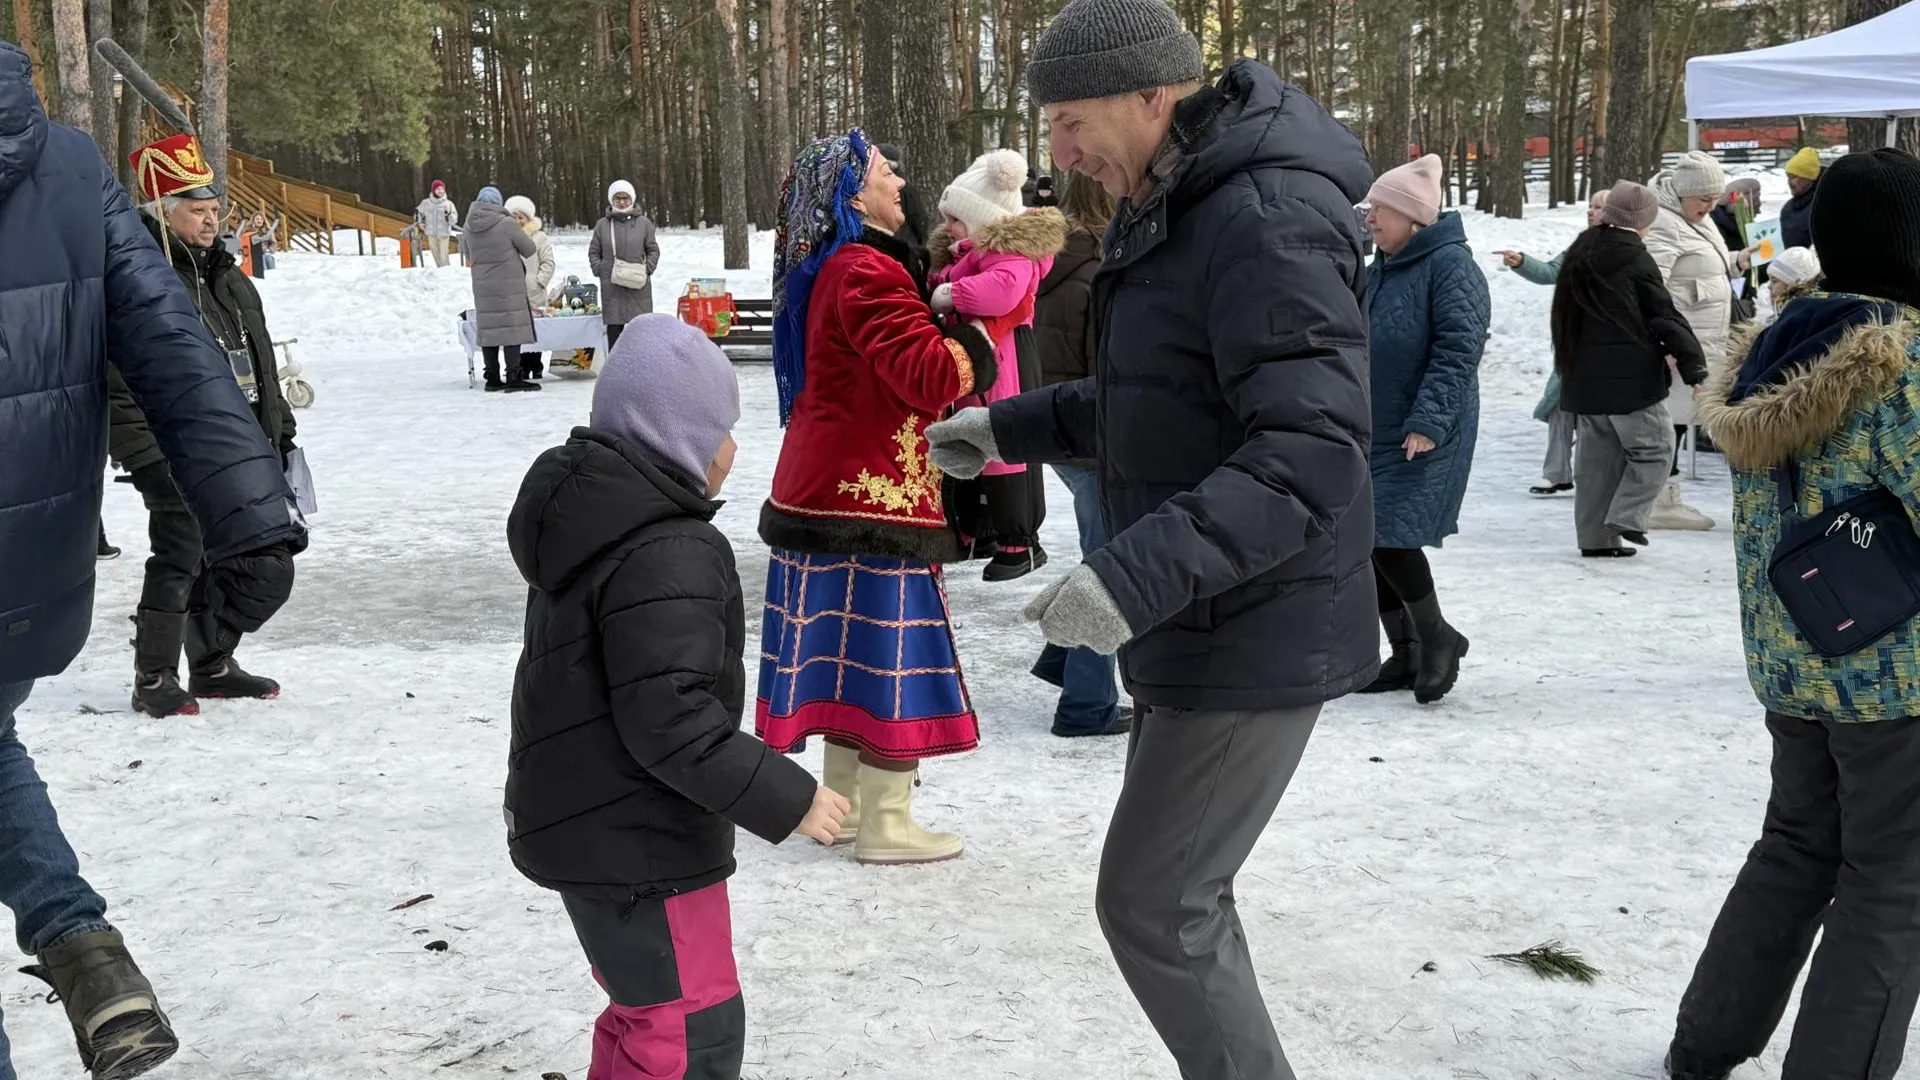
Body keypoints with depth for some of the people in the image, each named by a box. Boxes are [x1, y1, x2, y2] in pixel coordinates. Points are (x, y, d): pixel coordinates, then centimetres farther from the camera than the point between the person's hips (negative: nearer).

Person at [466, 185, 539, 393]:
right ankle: (513, 377, -7)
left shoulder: (470, 228, 3)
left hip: (482, 288, 6)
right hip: (509, 287, -6)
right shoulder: (507, 224, -14)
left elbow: (465, 250, 20)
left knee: (488, 328, 10)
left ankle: (492, 377, 13)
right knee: (512, 327, -3)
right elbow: (529, 250, -4)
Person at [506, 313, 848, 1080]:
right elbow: (672, 723, -27)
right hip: (633, 842, -10)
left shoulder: (593, 518, 7)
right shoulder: (666, 555, -25)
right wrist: (787, 799, -20)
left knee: (646, 1009, 25)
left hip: (586, 821, 10)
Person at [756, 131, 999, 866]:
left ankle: (844, 801, 24)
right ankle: (886, 825, 3)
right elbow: (930, 376, -25)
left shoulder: (826, 271, 15)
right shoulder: (866, 273, -18)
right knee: (891, 658, -3)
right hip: (873, 497, -10)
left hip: (830, 489, 10)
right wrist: (974, 348, -6)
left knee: (852, 652, 16)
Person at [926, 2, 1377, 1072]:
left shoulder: (1267, 219, -23)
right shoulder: (1176, 210, 10)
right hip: (1201, 622, 10)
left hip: (1256, 636, -10)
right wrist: (1014, 426, 17)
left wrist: (1139, 577, -38)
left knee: (1152, 905, -3)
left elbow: (1312, 453, -31)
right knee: (1181, 891, 19)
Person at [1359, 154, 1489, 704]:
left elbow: (1457, 351, -18)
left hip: (1426, 438, -9)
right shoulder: (1379, 271, 15)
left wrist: (1428, 421, -24)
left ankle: (1437, 637, 7)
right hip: (1371, 432, 9)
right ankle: (1406, 654, 21)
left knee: (1391, 538, -15)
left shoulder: (1451, 265, -11)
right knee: (1367, 545, 8)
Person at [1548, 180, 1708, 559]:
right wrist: (1695, 367, -7)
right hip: (1631, 376, -7)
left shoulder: (1580, 255, 11)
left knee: (1598, 456, 11)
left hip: (1584, 376, 7)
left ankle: (1596, 536, 12)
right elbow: (1666, 318, -11)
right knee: (1654, 446, 5)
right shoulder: (1635, 259, -10)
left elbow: (1568, 317, 18)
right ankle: (1627, 517, -7)